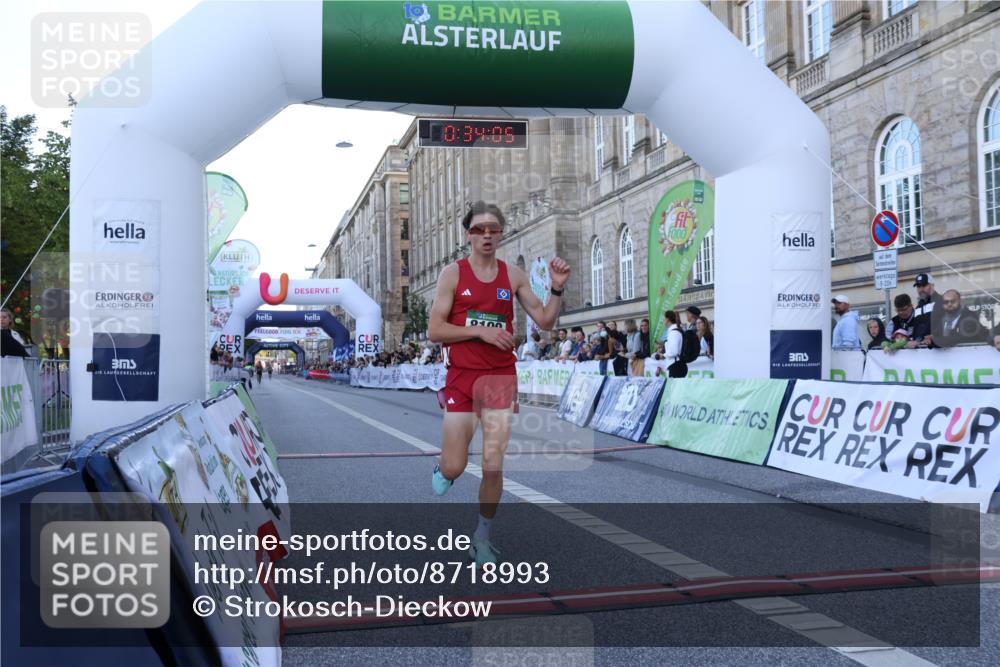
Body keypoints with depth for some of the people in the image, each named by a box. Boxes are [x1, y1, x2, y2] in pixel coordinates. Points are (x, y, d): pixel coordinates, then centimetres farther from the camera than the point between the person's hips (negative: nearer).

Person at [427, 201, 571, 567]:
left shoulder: (514, 275, 6)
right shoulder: (453, 273, -2)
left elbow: (544, 321, 5)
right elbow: (434, 331, -7)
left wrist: (557, 288, -9)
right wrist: (480, 331, -16)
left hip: (501, 378, 2)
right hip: (461, 378, -1)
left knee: (493, 467, -2)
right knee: (455, 468, 0)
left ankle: (482, 537, 17)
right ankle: (442, 469, 39)